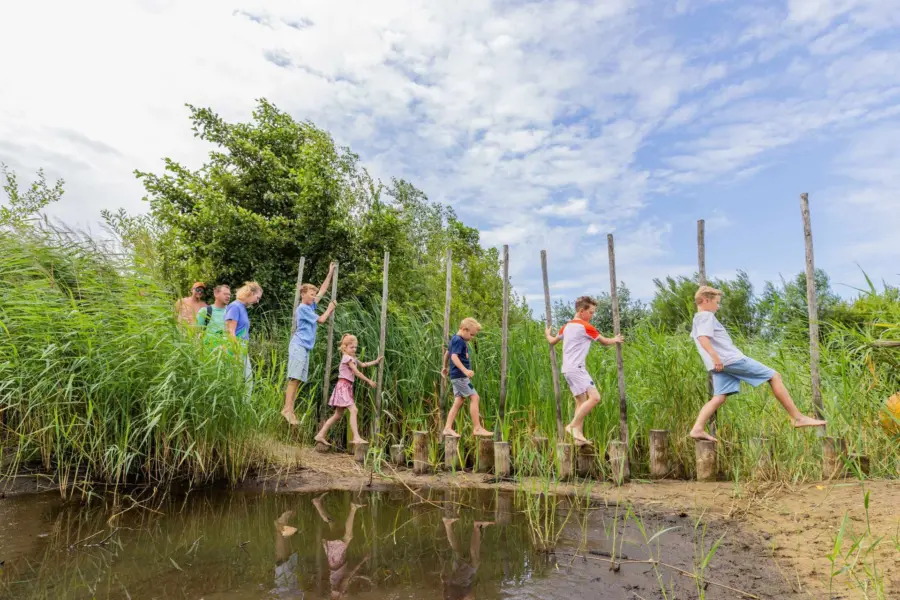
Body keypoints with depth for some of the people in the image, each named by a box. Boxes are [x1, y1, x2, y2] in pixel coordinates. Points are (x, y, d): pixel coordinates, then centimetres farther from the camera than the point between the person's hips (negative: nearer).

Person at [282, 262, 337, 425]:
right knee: (294, 378, -14)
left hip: (305, 347, 9)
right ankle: (287, 409, -17)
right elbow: (321, 320, -4)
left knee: (298, 380, 4)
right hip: (299, 346, -9)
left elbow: (322, 290, 24)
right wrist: (330, 308, 10)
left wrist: (330, 273, 25)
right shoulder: (302, 308, -7)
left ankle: (290, 410, 2)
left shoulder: (310, 306, 18)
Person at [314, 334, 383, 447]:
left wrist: (376, 361, 25)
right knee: (353, 410, -19)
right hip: (343, 386, -10)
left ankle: (320, 435, 16)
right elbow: (357, 373, -12)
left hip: (348, 387, 10)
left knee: (338, 415, 11)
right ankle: (356, 437, -23)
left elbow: (363, 364, 30)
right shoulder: (347, 358, -9)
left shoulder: (353, 359, 19)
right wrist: (369, 381, -7)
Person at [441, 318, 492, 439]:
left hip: (456, 376, 10)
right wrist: (465, 370, -37)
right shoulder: (459, 340, -15)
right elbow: (454, 356, -27)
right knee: (474, 397, -8)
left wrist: (445, 367, 42)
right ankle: (477, 428, -5)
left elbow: (447, 353, 29)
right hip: (460, 375, -10)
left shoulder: (455, 339, 17)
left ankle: (448, 428, 9)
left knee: (459, 401, 9)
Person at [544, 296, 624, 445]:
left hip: (568, 369, 9)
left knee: (581, 402, 10)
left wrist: (547, 334, 48)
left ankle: (578, 434, 7)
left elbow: (552, 341, 27)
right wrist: (615, 340, 23)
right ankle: (573, 425, -13)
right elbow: (604, 342, 3)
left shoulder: (567, 326, 15)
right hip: (576, 368, -9)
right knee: (595, 397, -15)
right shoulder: (585, 326, -8)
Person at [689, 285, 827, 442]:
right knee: (774, 376, 0)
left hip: (721, 365, 9)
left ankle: (697, 429, -14)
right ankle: (798, 418, 1)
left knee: (719, 398, 2)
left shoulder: (697, 319, 22)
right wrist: (715, 356, -32)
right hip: (732, 359, -9)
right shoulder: (707, 316, -7)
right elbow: (703, 338, -23)